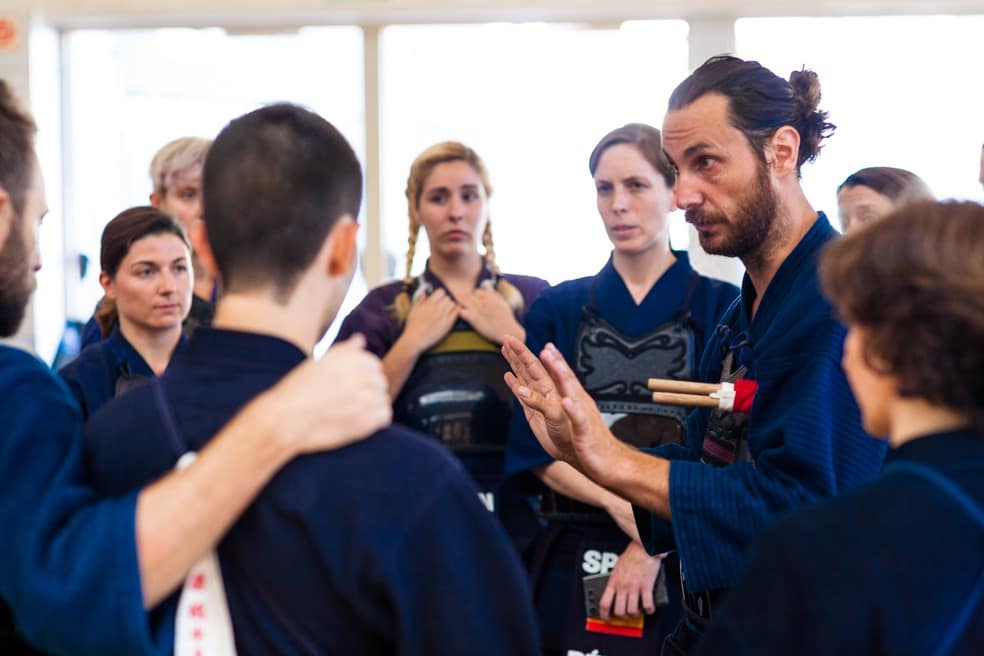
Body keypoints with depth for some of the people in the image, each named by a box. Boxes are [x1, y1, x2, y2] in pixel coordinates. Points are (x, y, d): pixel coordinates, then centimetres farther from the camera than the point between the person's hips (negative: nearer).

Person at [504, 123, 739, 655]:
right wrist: (624, 508, -15)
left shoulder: (721, 307, 0)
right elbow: (533, 443, -1)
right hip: (573, 566, 2)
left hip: (684, 564, -2)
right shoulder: (557, 311, 7)